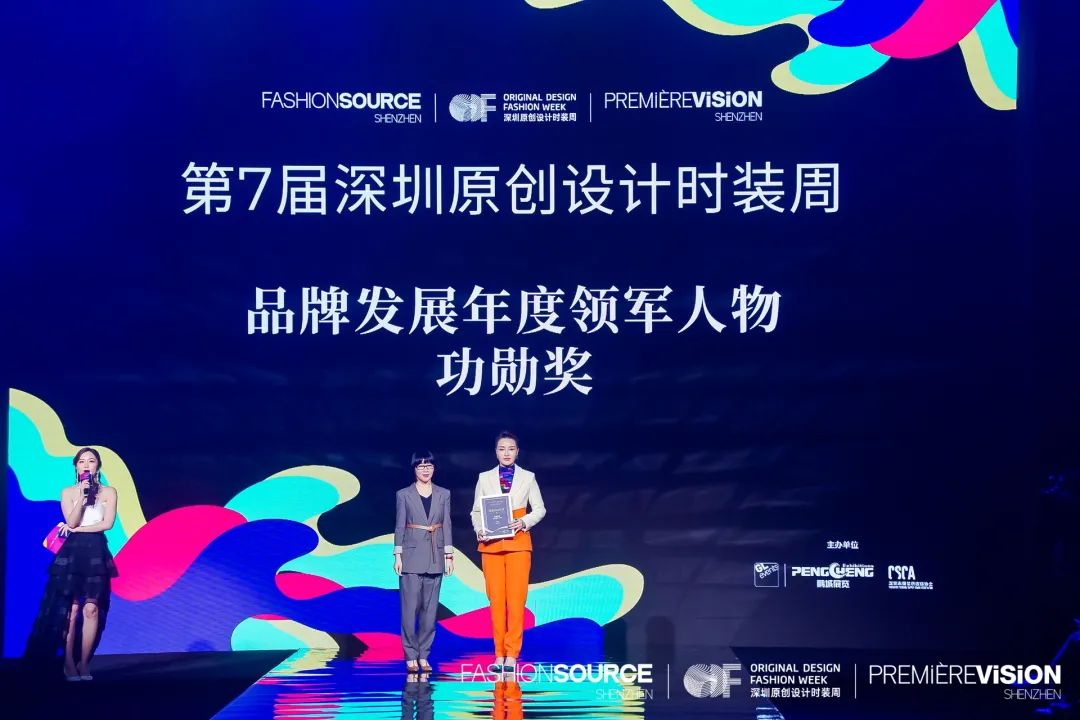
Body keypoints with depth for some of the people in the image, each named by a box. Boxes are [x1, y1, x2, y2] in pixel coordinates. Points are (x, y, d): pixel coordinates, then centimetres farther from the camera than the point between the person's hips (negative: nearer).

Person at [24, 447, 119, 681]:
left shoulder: (108, 492, 6)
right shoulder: (68, 492, 7)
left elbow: (108, 523, -6)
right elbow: (71, 522, -6)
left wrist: (76, 529, -4)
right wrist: (82, 496, -15)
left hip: (96, 553, 0)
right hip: (72, 553, 0)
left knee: (91, 608, -7)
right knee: (71, 609, -5)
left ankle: (83, 662, 1)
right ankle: (68, 663, 1)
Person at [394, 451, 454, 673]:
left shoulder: (443, 494, 8)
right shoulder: (404, 495, 2)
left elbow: (447, 525, 8)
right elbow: (399, 526, 2)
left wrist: (449, 555, 3)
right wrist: (397, 556, -4)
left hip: (435, 557, 2)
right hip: (412, 556, -2)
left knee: (430, 608, 3)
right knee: (410, 607, -3)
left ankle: (423, 655, 11)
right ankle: (411, 656, 4)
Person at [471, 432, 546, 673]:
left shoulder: (528, 478, 7)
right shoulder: (485, 478, 9)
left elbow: (540, 509, 6)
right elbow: (476, 511, 8)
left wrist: (524, 522, -12)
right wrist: (479, 530, -10)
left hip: (518, 543, -1)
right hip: (491, 544, 1)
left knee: (516, 598, -6)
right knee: (496, 599, 0)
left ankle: (512, 655, -3)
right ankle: (499, 654, 5)